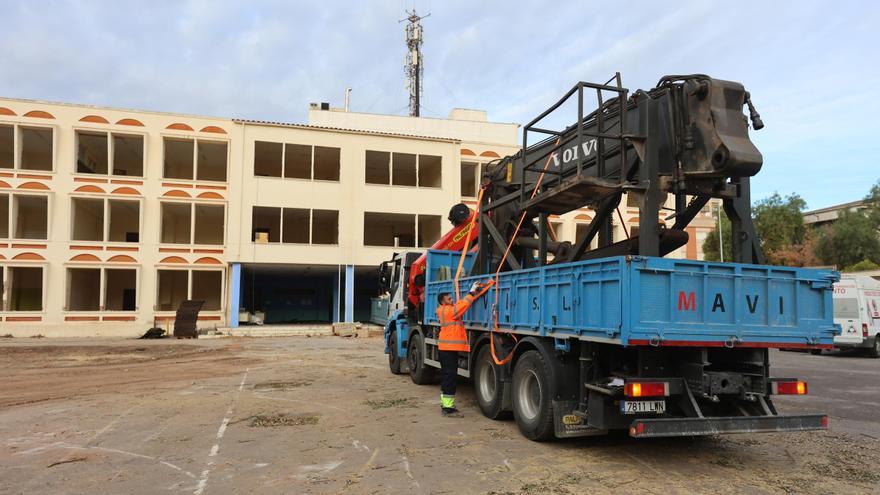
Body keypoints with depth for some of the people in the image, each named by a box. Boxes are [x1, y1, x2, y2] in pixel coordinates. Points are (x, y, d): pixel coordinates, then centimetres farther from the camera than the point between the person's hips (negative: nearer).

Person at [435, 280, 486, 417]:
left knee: (447, 376, 15)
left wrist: (473, 291, 11)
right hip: (450, 348, -11)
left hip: (446, 348, 11)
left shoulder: (447, 310, 16)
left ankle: (445, 404, 24)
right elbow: (463, 305, -17)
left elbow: (461, 304, 17)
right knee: (450, 376, -9)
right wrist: (472, 292, -9)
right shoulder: (448, 311, -13)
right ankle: (448, 408, -8)